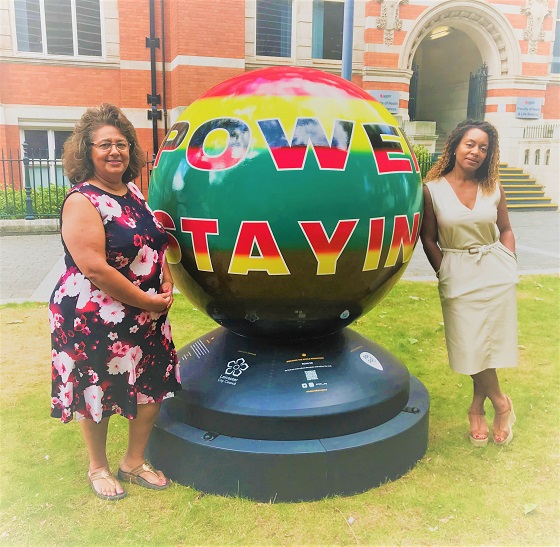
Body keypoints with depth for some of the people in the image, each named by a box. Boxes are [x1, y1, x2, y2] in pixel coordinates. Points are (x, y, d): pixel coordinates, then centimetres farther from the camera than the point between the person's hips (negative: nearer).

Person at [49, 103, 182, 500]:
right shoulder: (81, 202, -16)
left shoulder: (133, 193, 7)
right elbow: (95, 269, -24)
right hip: (95, 318, -7)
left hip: (148, 316, 7)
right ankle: (98, 468, 36)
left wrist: (167, 284, -1)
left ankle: (135, 462, 34)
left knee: (154, 386, 12)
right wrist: (147, 301, -18)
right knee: (98, 394, 10)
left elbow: (156, 244, 17)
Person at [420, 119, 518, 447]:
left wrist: (511, 265, 2)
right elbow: (429, 239, -1)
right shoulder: (433, 189, -5)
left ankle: (478, 407, 25)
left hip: (497, 272, 2)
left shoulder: (493, 189, 4)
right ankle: (501, 402, 24)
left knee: (490, 341, 5)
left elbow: (506, 229, 13)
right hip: (459, 275, -2)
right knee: (471, 345, 0)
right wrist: (445, 274, -5)